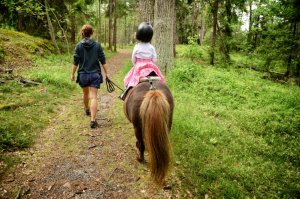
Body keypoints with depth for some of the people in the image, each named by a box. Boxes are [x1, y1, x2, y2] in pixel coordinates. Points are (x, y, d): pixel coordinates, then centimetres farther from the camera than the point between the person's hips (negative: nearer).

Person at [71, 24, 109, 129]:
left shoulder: (79, 46, -4)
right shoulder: (97, 45, -2)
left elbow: (75, 62, -4)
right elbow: (103, 61, -2)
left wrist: (73, 74, 5)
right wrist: (106, 73, 5)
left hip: (83, 74, 1)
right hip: (95, 74, -1)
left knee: (85, 94, 24)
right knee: (93, 97, -4)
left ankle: (87, 109, 49)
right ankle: (93, 120, -12)